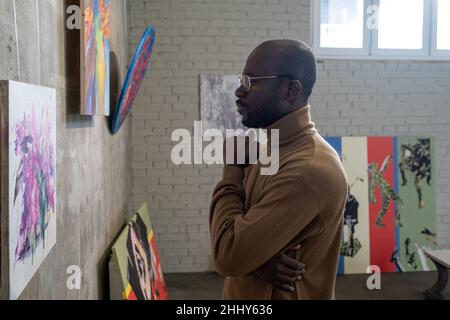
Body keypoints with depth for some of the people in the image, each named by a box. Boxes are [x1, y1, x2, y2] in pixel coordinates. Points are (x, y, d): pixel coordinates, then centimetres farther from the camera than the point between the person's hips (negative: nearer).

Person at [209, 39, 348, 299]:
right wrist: (258, 260, -21)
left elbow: (227, 254, -27)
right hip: (250, 294, 8)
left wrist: (232, 170, -16)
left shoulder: (309, 169, -29)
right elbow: (232, 234, 1)